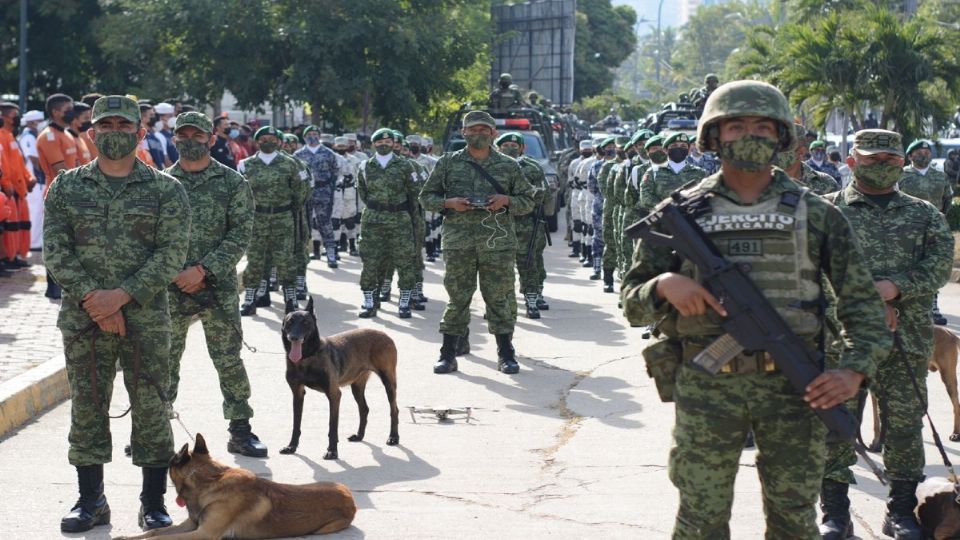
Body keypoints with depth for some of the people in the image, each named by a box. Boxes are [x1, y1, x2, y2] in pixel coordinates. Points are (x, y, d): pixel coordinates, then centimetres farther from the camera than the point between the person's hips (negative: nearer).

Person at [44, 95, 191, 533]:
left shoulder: (166, 190, 2)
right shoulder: (66, 186, 7)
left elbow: (172, 254, -6)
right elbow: (56, 251, 1)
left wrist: (122, 295, -16)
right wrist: (91, 298, -13)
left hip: (146, 319, -2)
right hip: (82, 317, 2)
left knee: (150, 407, 2)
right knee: (87, 409, 7)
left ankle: (154, 502, 13)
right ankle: (91, 500, 19)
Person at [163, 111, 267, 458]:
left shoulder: (233, 183, 1)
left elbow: (240, 235, -5)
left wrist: (203, 269, -14)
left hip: (218, 287, -1)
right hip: (171, 288, 1)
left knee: (229, 361, 3)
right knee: (163, 361, 7)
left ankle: (240, 431, 11)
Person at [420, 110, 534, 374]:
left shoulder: (509, 167, 9)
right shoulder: (448, 163, 9)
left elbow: (528, 201, 13)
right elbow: (426, 197, 11)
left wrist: (507, 200, -7)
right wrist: (449, 202, -8)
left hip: (498, 242, 0)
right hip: (458, 241, 0)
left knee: (500, 298, 2)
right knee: (457, 297, 2)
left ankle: (506, 354, 11)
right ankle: (448, 354, 9)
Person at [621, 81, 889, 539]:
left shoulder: (817, 216, 5)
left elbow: (862, 301, 6)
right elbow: (633, 304, 5)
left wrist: (854, 370, -9)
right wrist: (664, 285, -17)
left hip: (794, 385, 1)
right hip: (706, 386, -1)